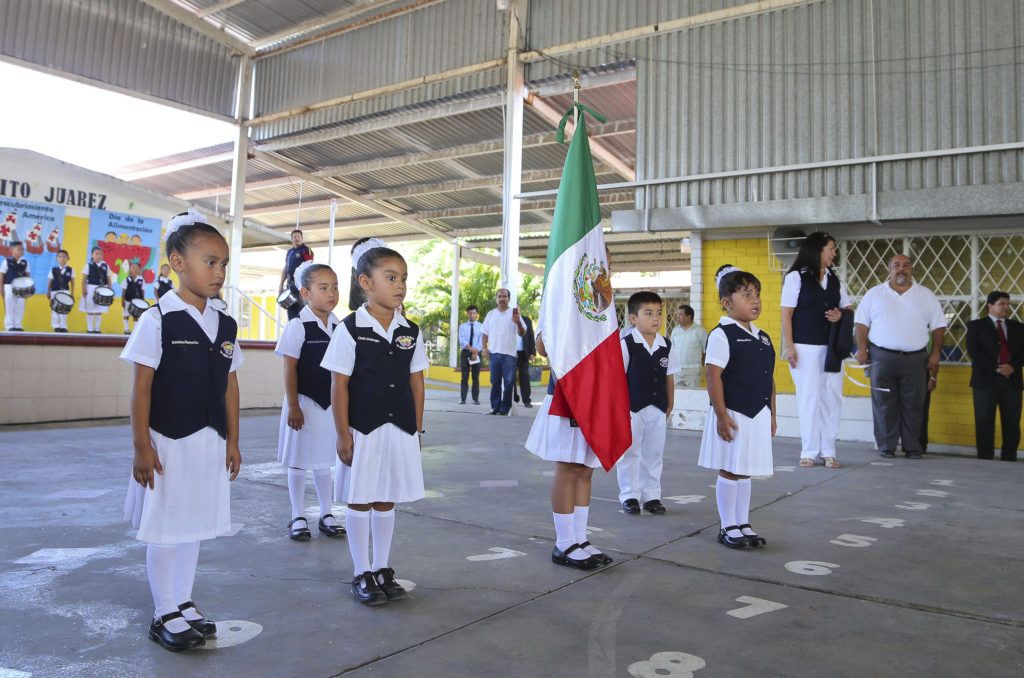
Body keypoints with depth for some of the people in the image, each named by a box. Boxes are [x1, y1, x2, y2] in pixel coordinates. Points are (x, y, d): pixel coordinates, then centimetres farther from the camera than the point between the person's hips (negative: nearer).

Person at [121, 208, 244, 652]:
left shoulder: (225, 325, 5)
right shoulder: (158, 320, -11)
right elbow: (141, 387, -11)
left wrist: (232, 441, 9)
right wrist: (141, 446, -12)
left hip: (210, 443, 5)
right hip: (167, 442, -5)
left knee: (195, 525, 15)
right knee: (164, 530, 6)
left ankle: (184, 603, 31)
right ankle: (164, 615, 21)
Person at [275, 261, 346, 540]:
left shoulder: (339, 327, 3)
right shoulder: (298, 326, -11)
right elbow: (290, 368, -11)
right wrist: (293, 406, -13)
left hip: (330, 404, 5)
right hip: (304, 402, -4)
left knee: (324, 460, 15)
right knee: (298, 462, 7)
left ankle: (326, 514, 25)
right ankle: (298, 517, 19)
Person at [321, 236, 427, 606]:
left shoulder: (411, 332, 3)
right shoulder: (351, 329, -9)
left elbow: (416, 382, 8)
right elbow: (340, 385, -8)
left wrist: (417, 429, 7)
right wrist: (343, 435, -10)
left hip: (400, 430, 4)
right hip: (362, 430, -4)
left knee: (386, 500, 14)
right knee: (359, 501, 8)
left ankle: (382, 569, 28)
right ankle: (362, 575, 22)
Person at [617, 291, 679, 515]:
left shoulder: (666, 346, 3)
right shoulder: (626, 344, -10)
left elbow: (669, 378, 9)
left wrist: (669, 405, 10)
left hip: (658, 410, 4)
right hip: (632, 409, -4)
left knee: (654, 454, 12)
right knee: (629, 453, 5)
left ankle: (652, 496, 23)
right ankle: (629, 496, 16)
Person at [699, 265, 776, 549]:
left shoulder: (763, 337, 12)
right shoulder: (722, 335, -11)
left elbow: (769, 378, 16)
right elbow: (713, 377, -16)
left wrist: (771, 414, 14)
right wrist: (721, 415, -19)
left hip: (758, 415, 7)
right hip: (732, 414, -7)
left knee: (745, 472, 15)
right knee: (729, 471, 3)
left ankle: (744, 524, 25)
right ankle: (728, 527, 14)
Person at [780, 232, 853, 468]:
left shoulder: (835, 279, 14)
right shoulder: (795, 277, -1)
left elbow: (848, 308, 20)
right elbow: (786, 314, -5)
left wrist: (840, 315, -4)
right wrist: (789, 346, -12)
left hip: (831, 347, 5)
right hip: (805, 347, -5)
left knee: (832, 396, 3)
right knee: (809, 397, -1)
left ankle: (828, 451, 11)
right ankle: (809, 451, 7)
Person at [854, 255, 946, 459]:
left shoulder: (926, 295, 9)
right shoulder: (874, 294, 7)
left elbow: (938, 326, 9)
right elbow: (862, 323, 5)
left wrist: (935, 354, 1)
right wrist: (862, 348, -6)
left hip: (914, 359, 1)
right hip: (882, 357, -1)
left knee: (913, 405, 3)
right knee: (884, 405, 0)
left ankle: (912, 448, 12)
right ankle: (886, 447, 7)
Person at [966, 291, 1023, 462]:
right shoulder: (977, 326, 8)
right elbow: (973, 350, -5)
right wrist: (996, 369, -13)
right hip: (986, 379, -3)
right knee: (984, 424, -3)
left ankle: (1009, 459, 7)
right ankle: (985, 459, 1)